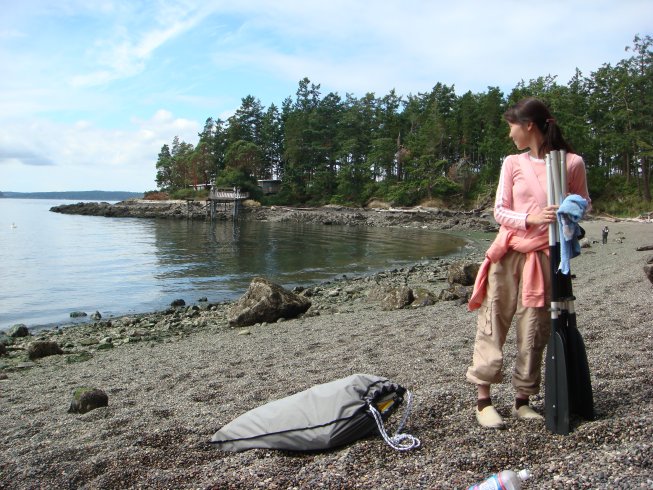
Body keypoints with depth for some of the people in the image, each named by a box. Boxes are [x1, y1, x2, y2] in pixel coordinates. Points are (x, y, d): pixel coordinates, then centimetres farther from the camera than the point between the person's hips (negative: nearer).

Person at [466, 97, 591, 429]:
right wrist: (531, 219, -16)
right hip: (508, 252, 1)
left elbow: (584, 203, 14)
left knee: (533, 331, 3)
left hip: (543, 257, -1)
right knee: (493, 324, 0)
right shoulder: (513, 163, 6)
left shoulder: (572, 162, 1)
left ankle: (522, 400, 18)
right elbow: (499, 211, 3)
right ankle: (483, 399, 8)